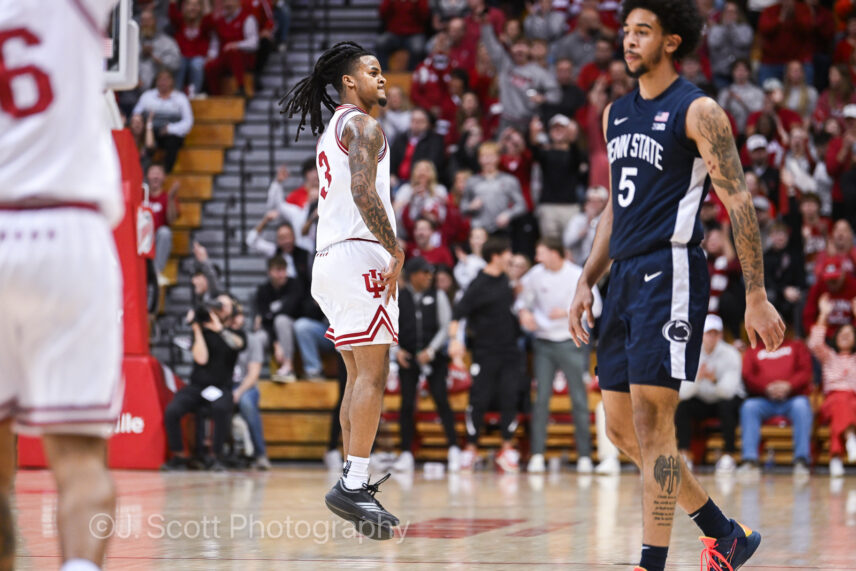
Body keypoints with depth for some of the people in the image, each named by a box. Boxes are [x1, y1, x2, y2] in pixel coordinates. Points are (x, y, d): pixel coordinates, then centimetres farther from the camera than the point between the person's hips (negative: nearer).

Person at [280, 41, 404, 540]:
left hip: (332, 256, 10)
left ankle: (355, 482, 13)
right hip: (359, 255, -10)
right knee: (373, 373, -12)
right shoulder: (363, 125, -8)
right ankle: (354, 485, -17)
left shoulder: (332, 131, 23)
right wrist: (396, 250, -20)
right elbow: (363, 191, -22)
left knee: (359, 375, 13)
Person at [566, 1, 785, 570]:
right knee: (622, 428, 9)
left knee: (651, 421, -12)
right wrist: (587, 283, 17)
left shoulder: (698, 111, -7)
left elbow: (739, 203, -10)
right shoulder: (616, 114, 16)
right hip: (625, 277, 8)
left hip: (671, 272, -8)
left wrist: (756, 298, -14)